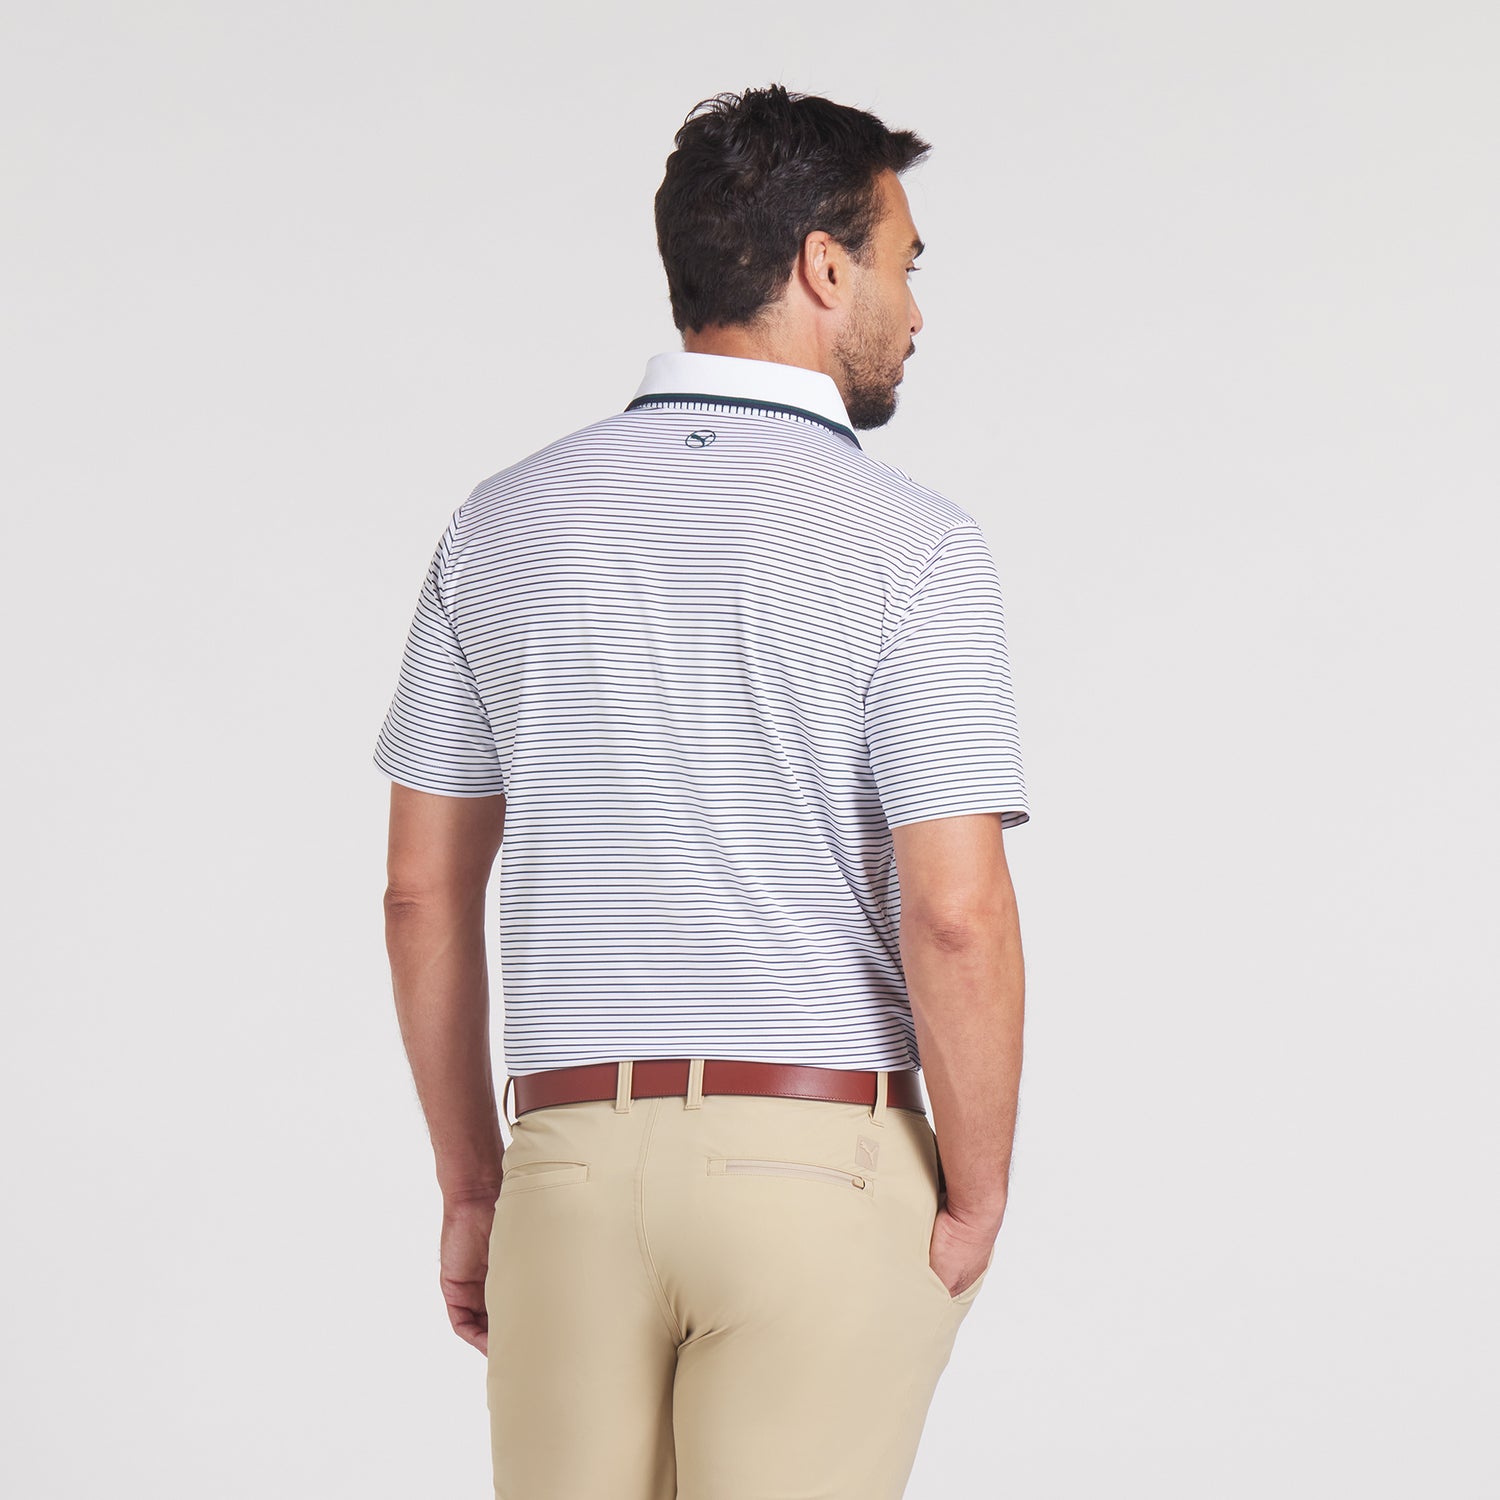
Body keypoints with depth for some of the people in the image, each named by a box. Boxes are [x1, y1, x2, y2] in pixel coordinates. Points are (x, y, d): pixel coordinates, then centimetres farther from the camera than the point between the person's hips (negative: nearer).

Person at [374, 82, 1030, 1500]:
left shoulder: (501, 524, 6)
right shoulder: (909, 544, -8)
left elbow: (423, 889, 7)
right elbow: (957, 915, -14)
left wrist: (472, 1189, 14)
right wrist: (976, 1206, -2)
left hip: (574, 1158, 4)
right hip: (821, 1164, -4)